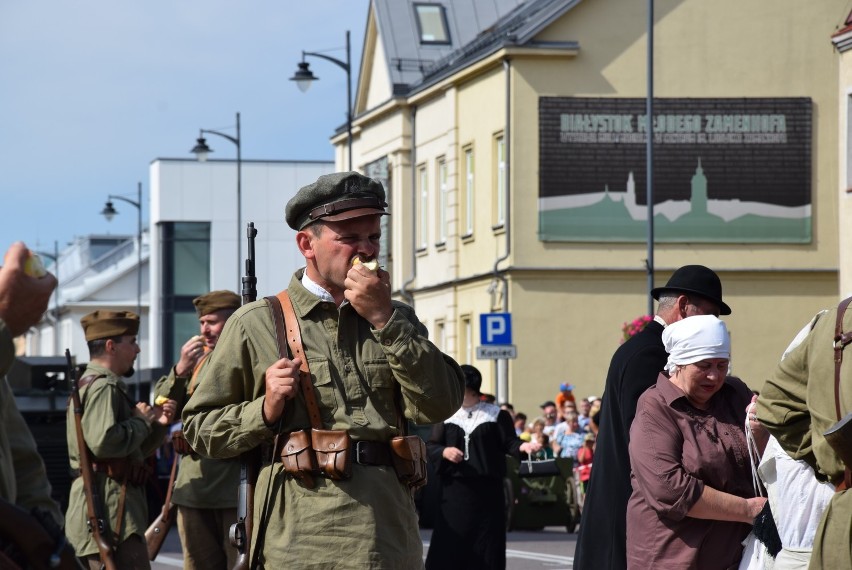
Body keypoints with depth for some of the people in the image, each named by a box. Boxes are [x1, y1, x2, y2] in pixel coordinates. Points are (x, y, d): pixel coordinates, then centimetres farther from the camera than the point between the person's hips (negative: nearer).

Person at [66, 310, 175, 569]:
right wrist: (141, 420, -10)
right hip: (111, 509, -11)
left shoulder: (90, 383, 23)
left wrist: (157, 424, 11)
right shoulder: (103, 387, -10)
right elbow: (104, 442, -26)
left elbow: (133, 449, 27)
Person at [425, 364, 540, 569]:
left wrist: (523, 446, -23)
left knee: (487, 548, 1)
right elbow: (430, 446, 9)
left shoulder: (496, 415, 4)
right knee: (447, 545, -3)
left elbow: (509, 442, -2)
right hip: (454, 490, 2)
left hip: (487, 490, -2)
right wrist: (444, 451, -12)